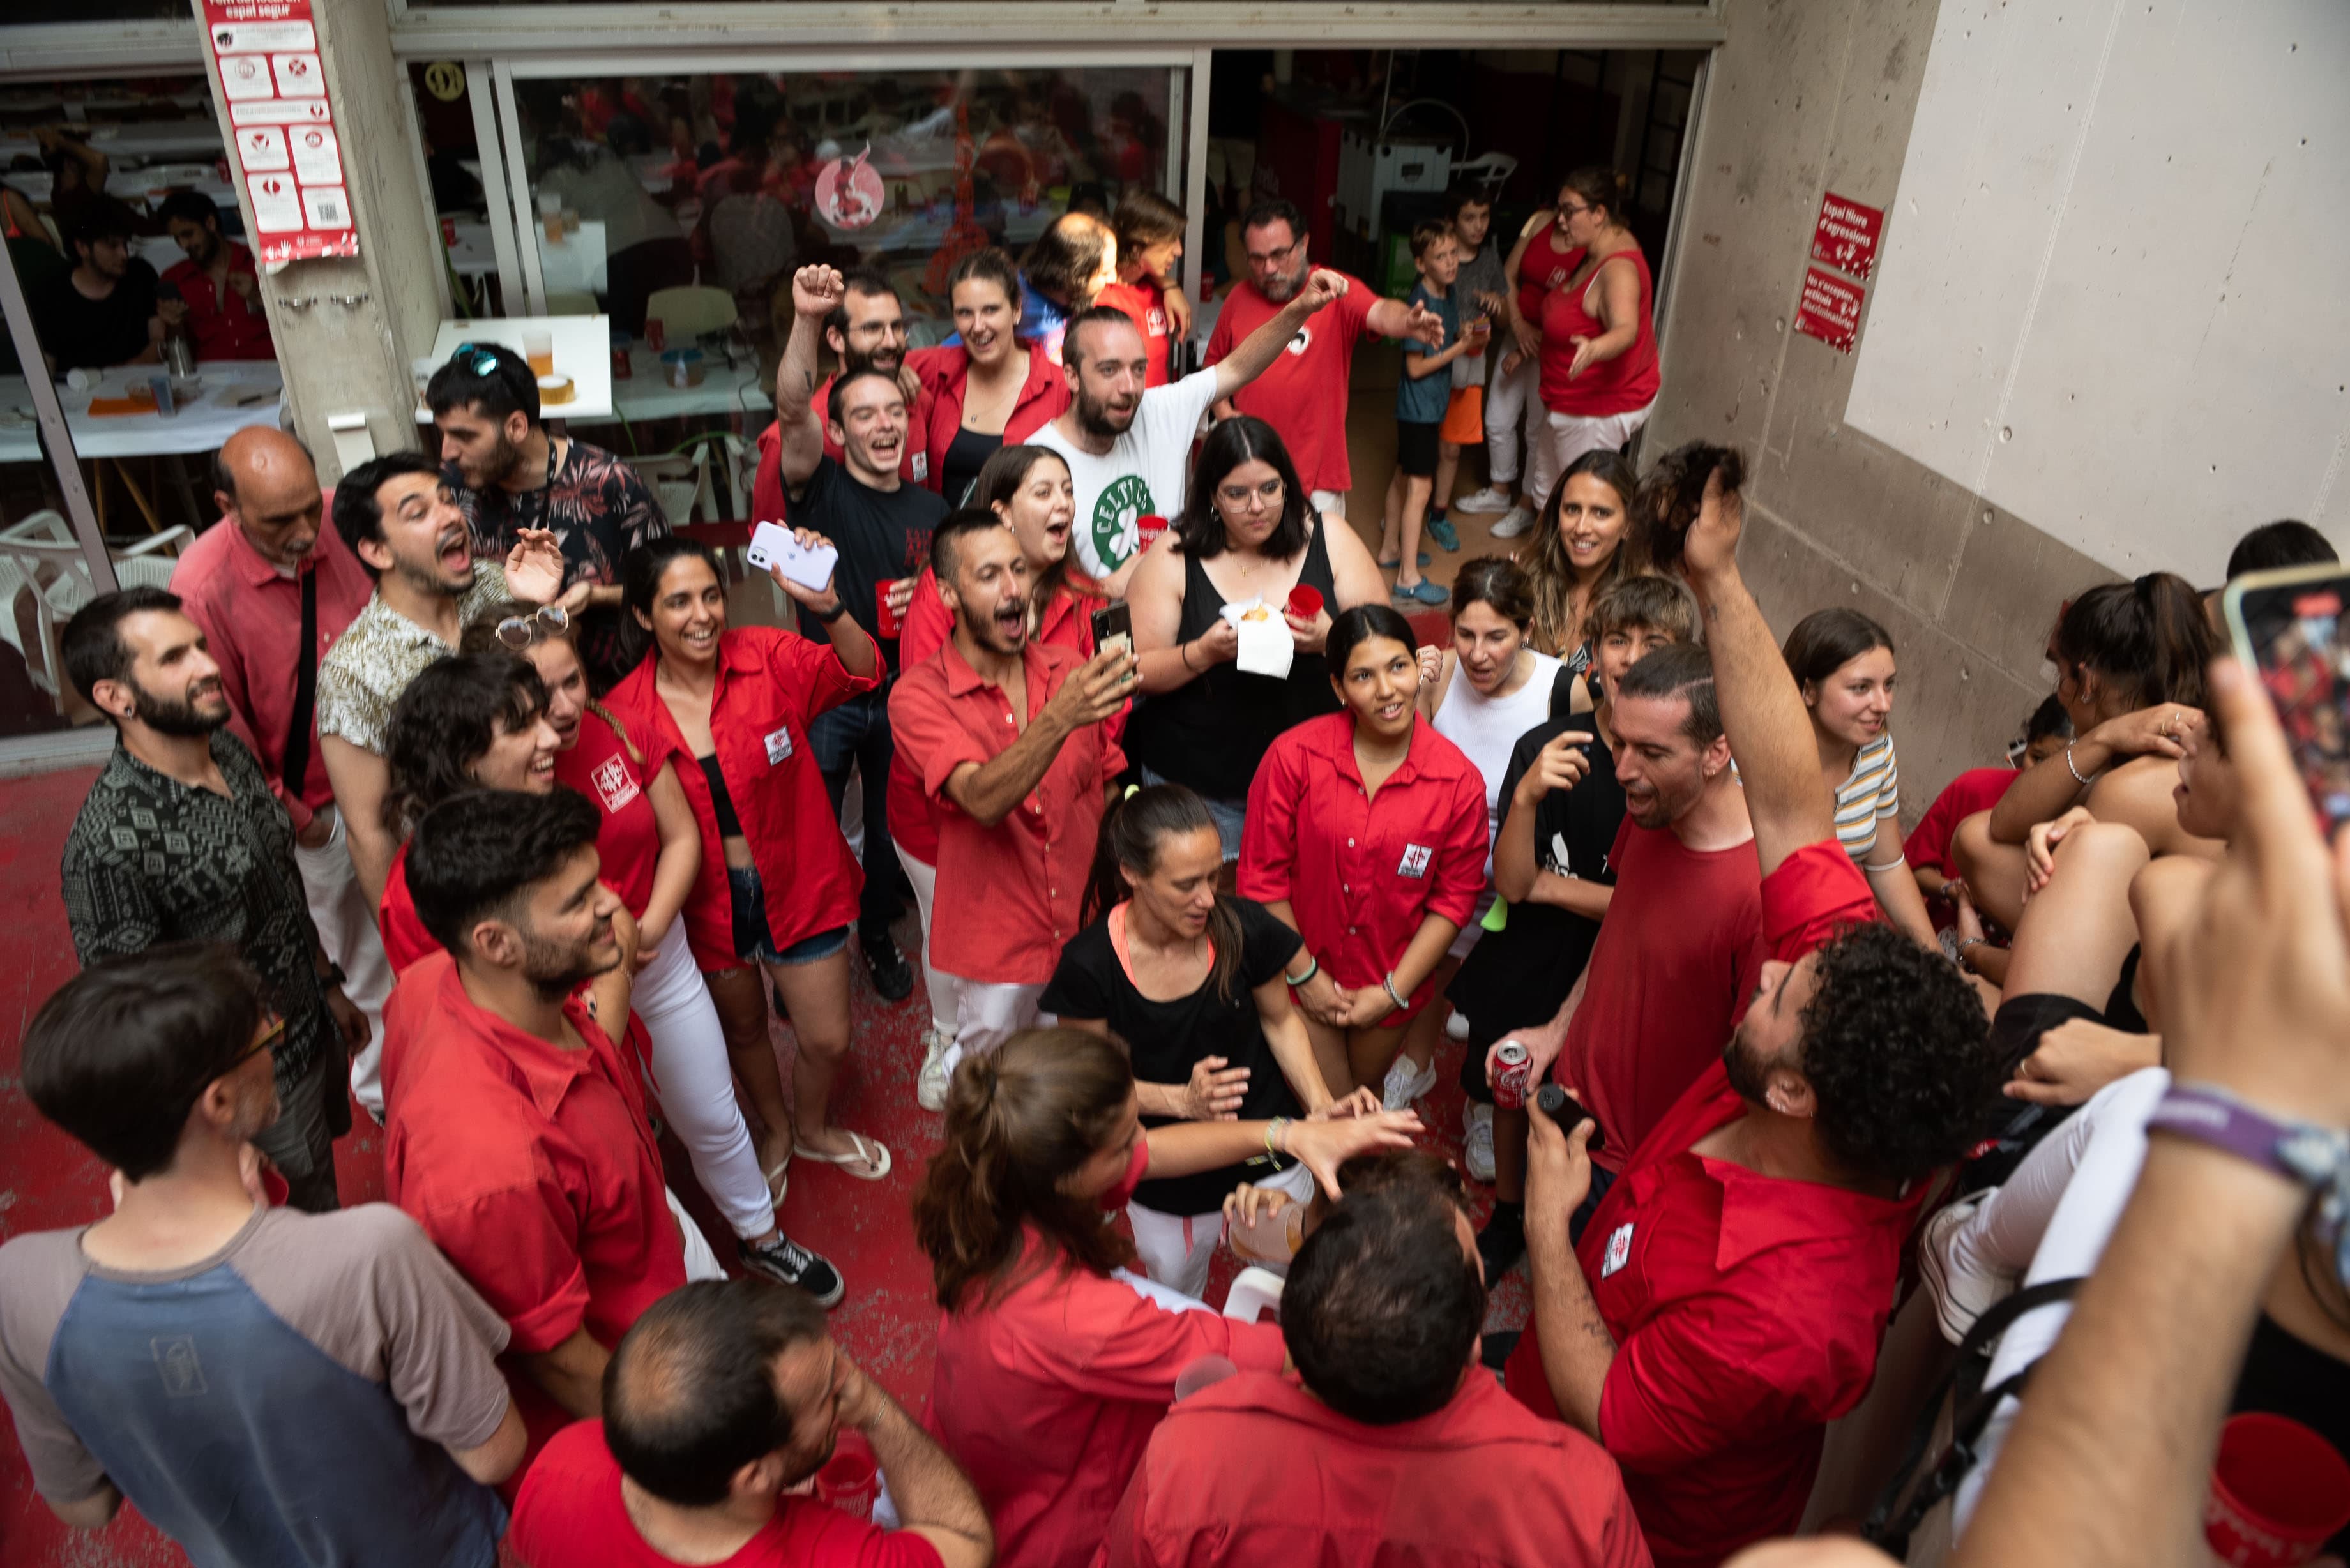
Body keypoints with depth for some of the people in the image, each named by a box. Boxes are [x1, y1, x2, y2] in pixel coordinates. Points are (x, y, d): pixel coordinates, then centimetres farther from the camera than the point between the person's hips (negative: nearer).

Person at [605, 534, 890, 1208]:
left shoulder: (769, 659, -15)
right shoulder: (625, 714, -13)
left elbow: (859, 674, -30)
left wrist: (826, 606, -46)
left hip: (800, 886, 0)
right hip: (707, 902, 1)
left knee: (828, 1039, 11)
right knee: (743, 1027, 25)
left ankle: (815, 1127, 46)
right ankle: (774, 1131, 55)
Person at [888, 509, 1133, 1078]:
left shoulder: (1070, 672, -2)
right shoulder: (919, 695, -14)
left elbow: (1107, 790, 8)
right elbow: (983, 801, -30)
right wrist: (1059, 719, -45)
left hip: (1086, 928, 3)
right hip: (997, 943, -3)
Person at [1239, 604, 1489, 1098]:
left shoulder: (1459, 781, -14)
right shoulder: (1294, 756, -17)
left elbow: (1454, 896, -6)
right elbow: (1262, 876, -11)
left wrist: (1394, 991, -9)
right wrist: (1306, 974, -9)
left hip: (1394, 985, 2)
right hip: (1302, 979, -2)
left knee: (1366, 1096, 25)